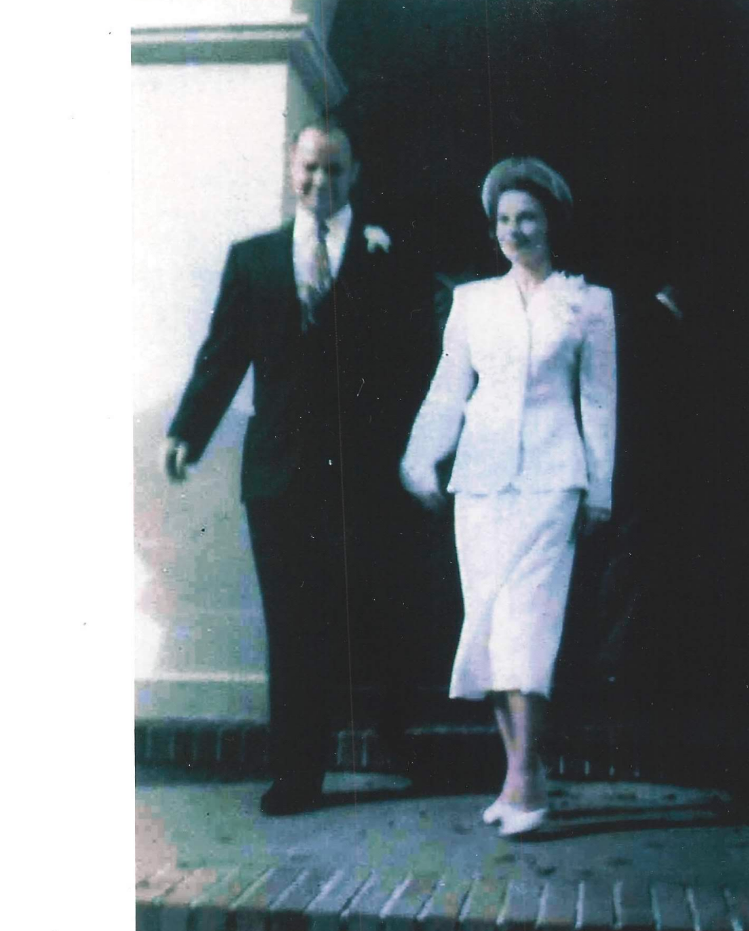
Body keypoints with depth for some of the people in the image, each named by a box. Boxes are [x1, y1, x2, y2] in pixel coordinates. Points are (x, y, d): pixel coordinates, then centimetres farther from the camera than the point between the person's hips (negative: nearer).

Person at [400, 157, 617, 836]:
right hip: (481, 475, 3)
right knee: (489, 621, 1)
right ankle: (521, 770, 10)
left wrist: (599, 491, 4)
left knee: (526, 616, -15)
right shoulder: (472, 300, 14)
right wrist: (421, 461, -2)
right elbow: (448, 390, 11)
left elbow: (599, 401, 8)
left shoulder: (589, 302, 8)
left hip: (549, 478, -3)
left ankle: (525, 774, -13)